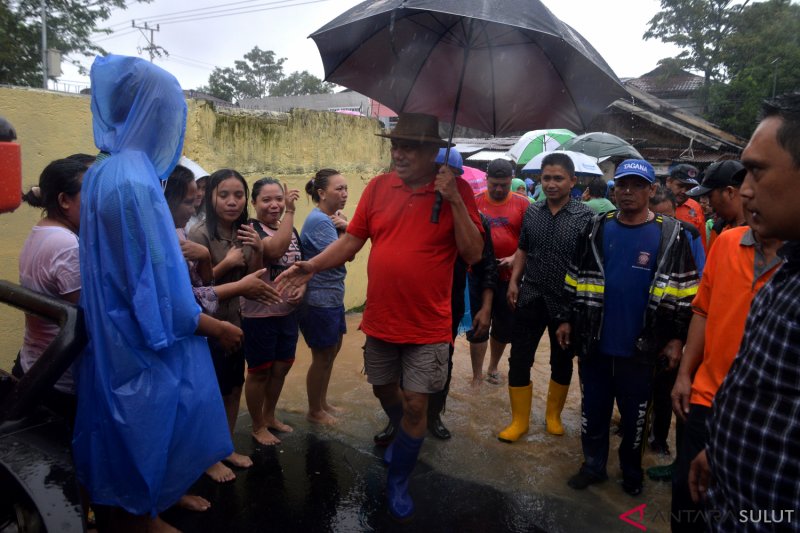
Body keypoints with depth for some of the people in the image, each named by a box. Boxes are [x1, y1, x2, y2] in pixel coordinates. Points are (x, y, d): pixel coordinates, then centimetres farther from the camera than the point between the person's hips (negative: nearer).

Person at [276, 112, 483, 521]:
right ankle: (405, 436, 53)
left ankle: (397, 483, 27)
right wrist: (310, 266, -9)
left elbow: (473, 254, -12)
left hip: (427, 326, -3)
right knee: (384, 390, 20)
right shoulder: (378, 187, -1)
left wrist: (454, 201, -21)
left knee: (416, 404, 3)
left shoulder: (457, 190, -8)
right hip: (380, 319, 4)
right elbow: (351, 240, 3)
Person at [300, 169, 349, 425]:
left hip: (332, 297, 10)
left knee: (332, 351, 21)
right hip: (320, 300, -10)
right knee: (322, 357, 5)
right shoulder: (319, 220, -21)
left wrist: (345, 228, -12)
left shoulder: (329, 218, 9)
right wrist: (344, 230, -8)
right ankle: (314, 411, 24)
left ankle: (322, 402, 37)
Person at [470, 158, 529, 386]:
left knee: (504, 326, 15)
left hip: (508, 276, 1)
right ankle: (477, 376, 18)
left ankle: (493, 367, 38)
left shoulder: (522, 203, 0)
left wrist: (514, 258, -16)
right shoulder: (474, 202, -1)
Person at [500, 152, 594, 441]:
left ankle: (553, 414, 36)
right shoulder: (532, 212, 3)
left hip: (565, 302, -2)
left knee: (562, 362, 15)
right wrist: (514, 281, 3)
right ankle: (519, 420, 20)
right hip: (530, 297, 2)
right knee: (519, 360, 3)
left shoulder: (584, 216, -8)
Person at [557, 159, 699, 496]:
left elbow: (685, 292, -2)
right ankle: (593, 465, 32)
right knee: (593, 408, 14)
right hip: (594, 342, 2)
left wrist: (677, 338, -3)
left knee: (634, 413, 14)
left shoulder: (671, 235, -5)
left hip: (639, 347, -2)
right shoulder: (596, 229, 2)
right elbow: (576, 279, 8)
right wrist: (568, 319, 7)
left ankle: (632, 471, 35)